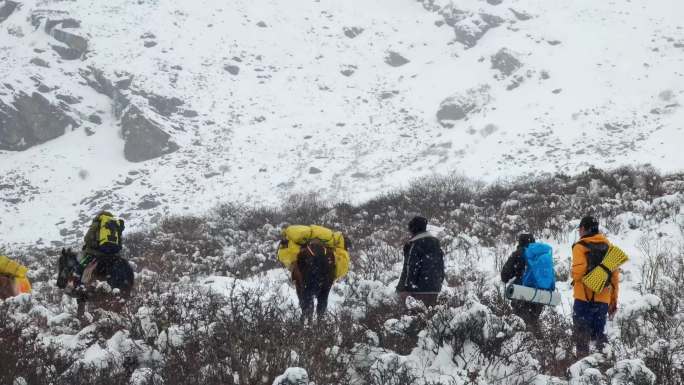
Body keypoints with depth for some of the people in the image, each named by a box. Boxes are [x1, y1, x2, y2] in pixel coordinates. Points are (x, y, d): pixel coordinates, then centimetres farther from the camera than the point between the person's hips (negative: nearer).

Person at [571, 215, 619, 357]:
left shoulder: (580, 247, -5)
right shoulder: (608, 246, 13)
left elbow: (579, 270, -21)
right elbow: (615, 275, 14)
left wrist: (575, 279, 2)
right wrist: (614, 300, 19)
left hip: (585, 297, -5)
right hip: (603, 298, 5)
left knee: (581, 333, -2)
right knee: (599, 333, 14)